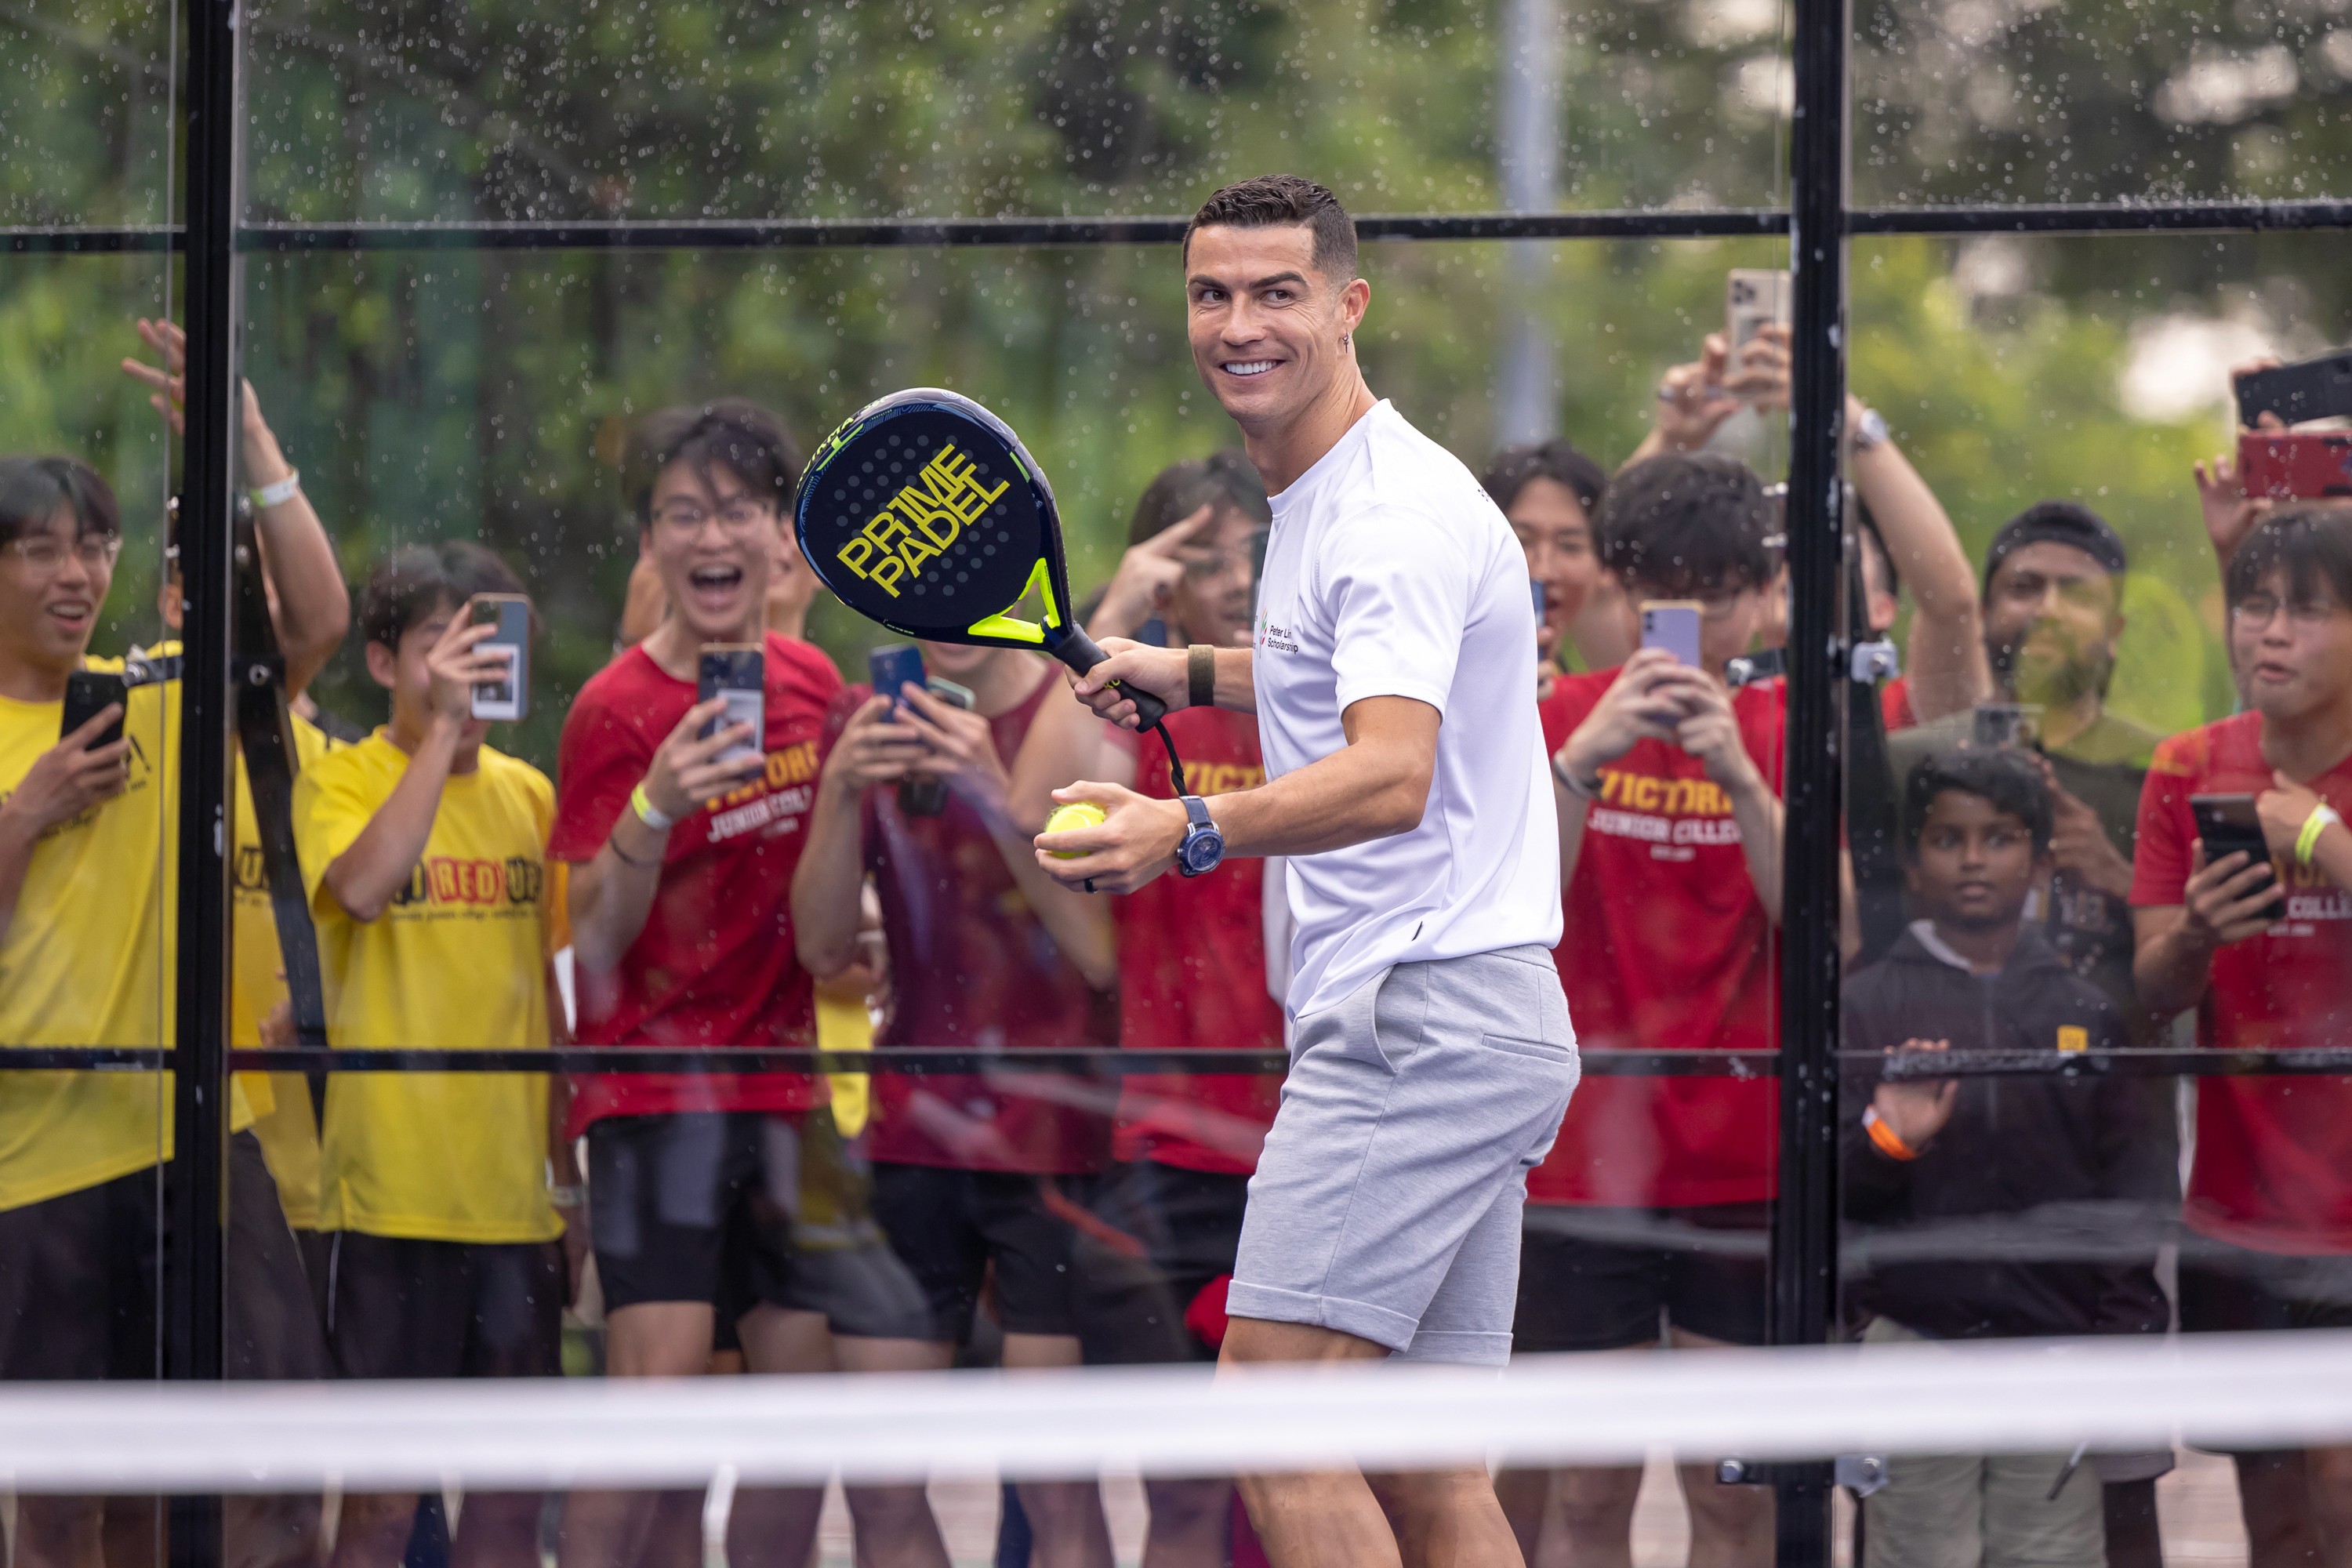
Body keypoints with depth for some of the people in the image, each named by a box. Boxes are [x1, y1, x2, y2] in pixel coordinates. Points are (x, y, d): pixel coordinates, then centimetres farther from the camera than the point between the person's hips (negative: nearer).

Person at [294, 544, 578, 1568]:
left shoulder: (526, 792, 12)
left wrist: (571, 1170, 19)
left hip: (515, 1191, 5)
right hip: (393, 1195, -5)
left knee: (513, 1483, 8)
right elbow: (365, 885, -26)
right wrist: (443, 725, -23)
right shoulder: (343, 781, -3)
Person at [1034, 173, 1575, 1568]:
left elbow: (1391, 774, -31)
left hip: (1424, 1016, -10)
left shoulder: (1396, 514, -15)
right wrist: (1192, 673, 31)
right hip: (1467, 1029, 10)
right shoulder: (1322, 499, 17)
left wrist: (1192, 830, -44)